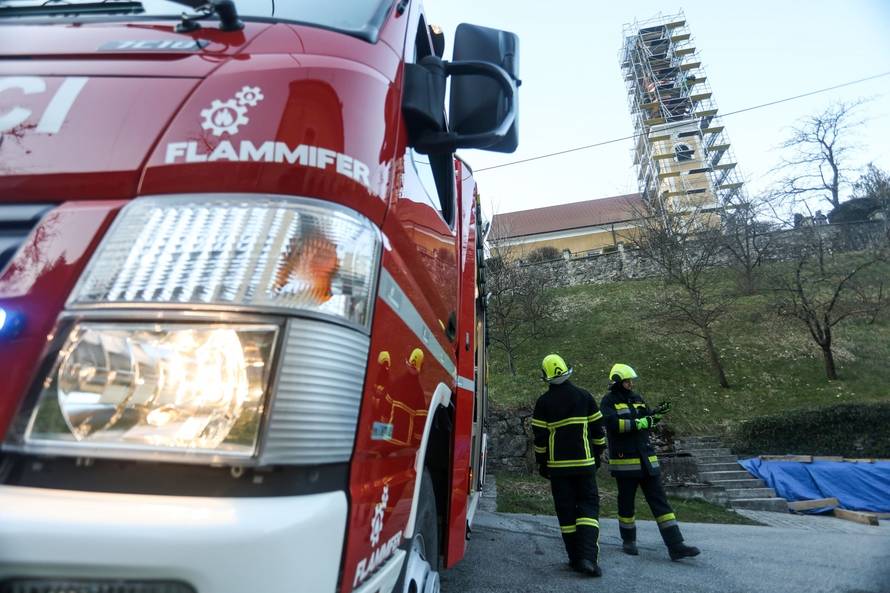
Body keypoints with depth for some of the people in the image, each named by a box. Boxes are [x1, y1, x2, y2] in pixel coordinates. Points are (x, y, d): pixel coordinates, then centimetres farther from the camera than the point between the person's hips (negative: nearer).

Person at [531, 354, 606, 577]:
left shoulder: (543, 402, -6)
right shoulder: (584, 396, -1)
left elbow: (540, 436, -4)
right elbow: (597, 429, 5)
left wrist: (541, 463, 6)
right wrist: (597, 454, 17)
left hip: (558, 466, -1)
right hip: (584, 463, 1)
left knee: (566, 510, 9)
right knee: (589, 505, 8)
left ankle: (576, 558, 16)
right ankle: (588, 556, -5)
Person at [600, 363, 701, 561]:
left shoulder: (637, 398, 12)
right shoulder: (609, 401, -8)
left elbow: (647, 421, 11)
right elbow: (614, 424, -22)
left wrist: (656, 414, -9)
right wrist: (639, 422, -21)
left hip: (647, 460, 5)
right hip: (625, 461, -5)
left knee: (660, 502, 4)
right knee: (627, 503, 10)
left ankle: (675, 546, 8)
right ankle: (628, 541, 28)